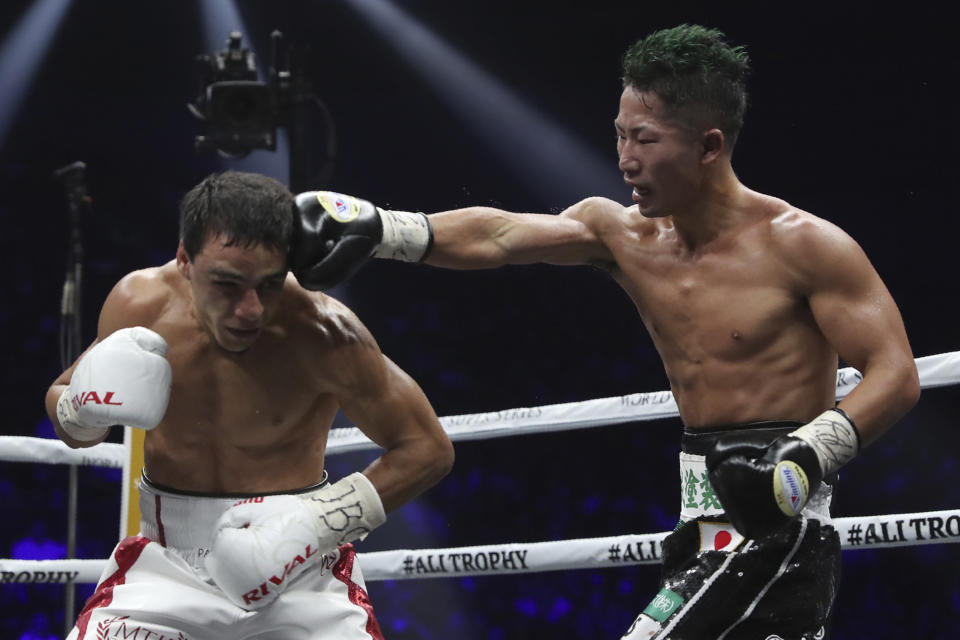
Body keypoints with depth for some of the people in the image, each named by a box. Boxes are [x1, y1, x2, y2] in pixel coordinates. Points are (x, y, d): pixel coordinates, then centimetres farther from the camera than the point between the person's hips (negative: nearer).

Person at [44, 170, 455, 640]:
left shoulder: (321, 331, -19)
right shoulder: (141, 305, -10)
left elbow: (427, 449, -11)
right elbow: (60, 395, 10)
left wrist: (313, 525, -21)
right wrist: (82, 411, -15)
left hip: (298, 567, -2)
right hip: (168, 562, 2)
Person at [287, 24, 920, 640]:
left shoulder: (801, 245, -12)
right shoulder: (621, 233, 5)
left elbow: (896, 376, -14)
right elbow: (497, 235, -7)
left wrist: (806, 456, -29)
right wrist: (378, 228, -20)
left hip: (775, 524, -7)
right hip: (706, 526, 7)